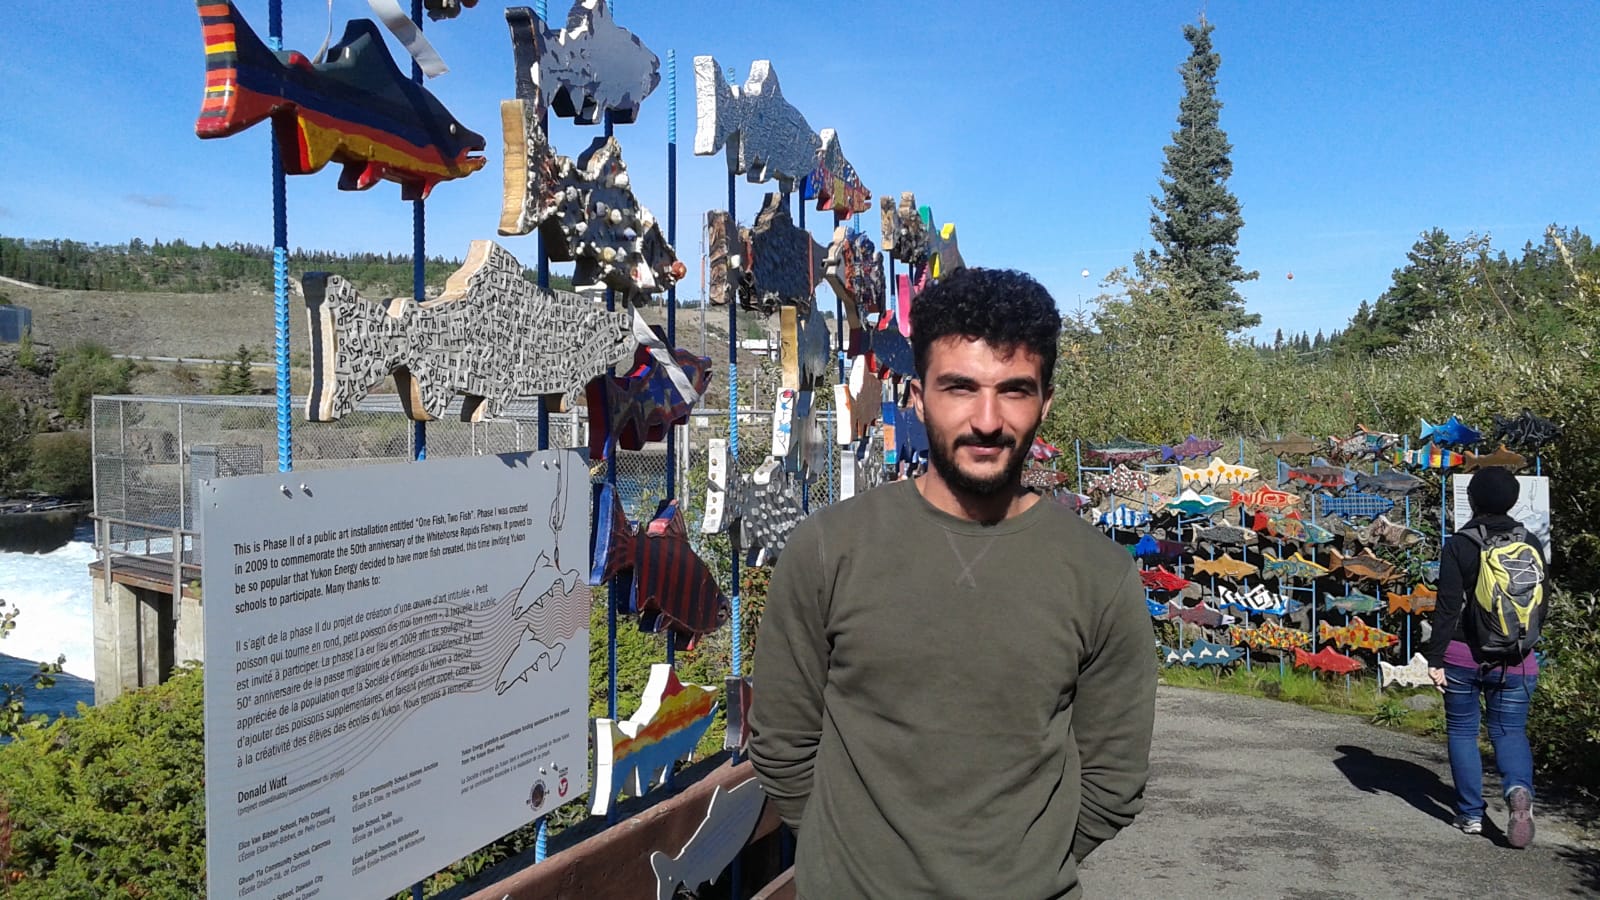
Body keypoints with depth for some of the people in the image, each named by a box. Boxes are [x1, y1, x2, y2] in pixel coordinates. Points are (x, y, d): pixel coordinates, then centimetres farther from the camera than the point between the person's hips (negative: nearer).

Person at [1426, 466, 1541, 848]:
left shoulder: (1459, 544, -9)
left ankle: (1471, 814, 12)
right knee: (1510, 732, 12)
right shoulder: (1531, 544, 1)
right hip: (1515, 660, 3)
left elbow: (1448, 606, -13)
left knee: (1463, 732, 11)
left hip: (1463, 656, -2)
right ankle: (1519, 788, -16)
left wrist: (1435, 658, -9)